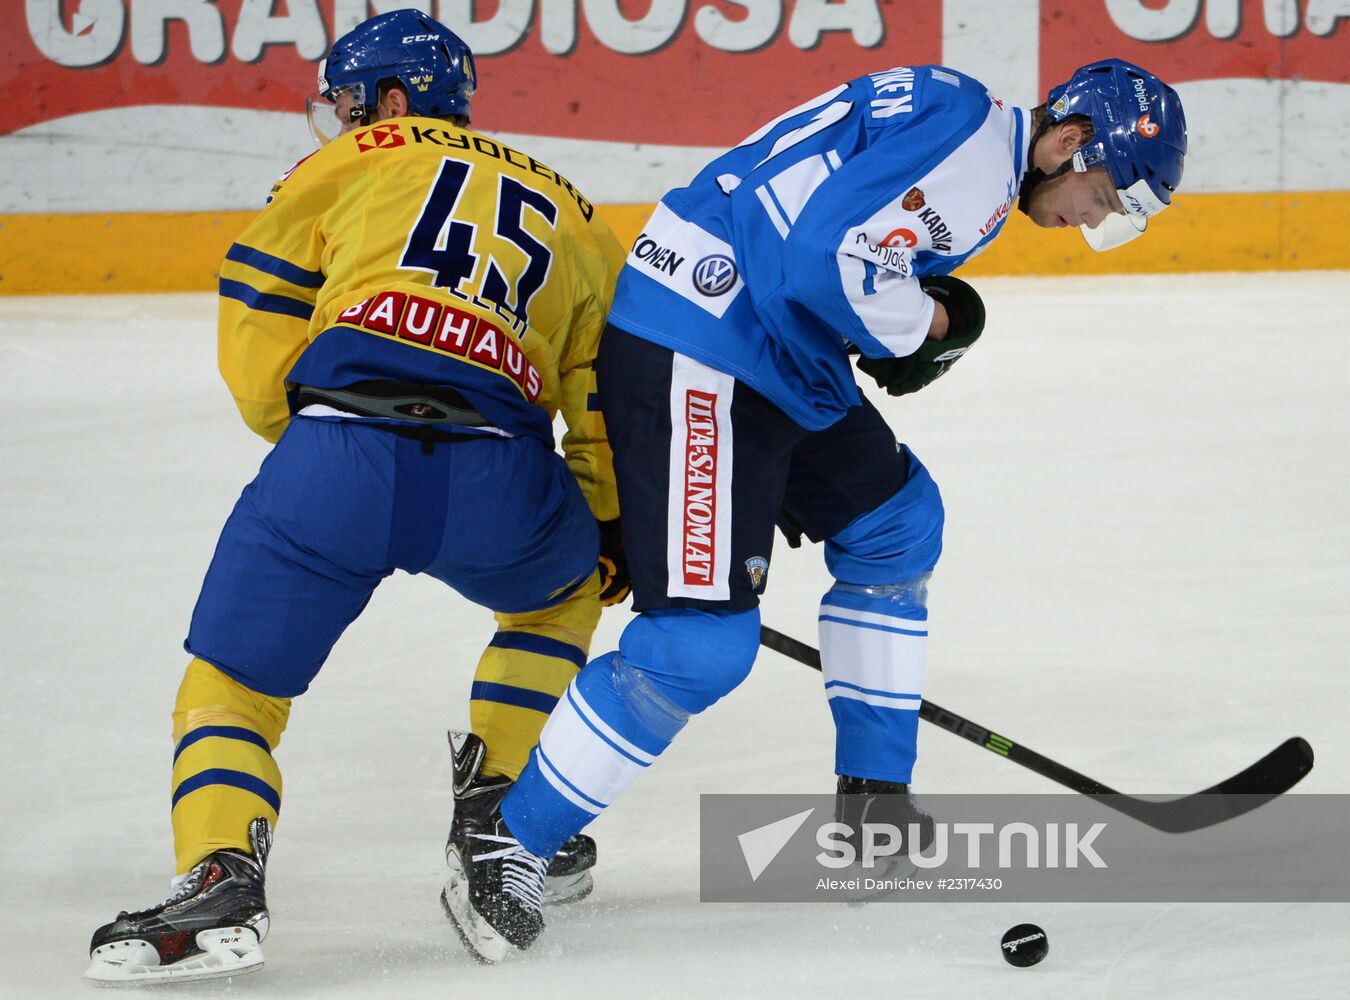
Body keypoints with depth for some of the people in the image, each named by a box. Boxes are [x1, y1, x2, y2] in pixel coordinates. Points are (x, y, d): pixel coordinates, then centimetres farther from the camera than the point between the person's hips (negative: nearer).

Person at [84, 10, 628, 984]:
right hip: (496, 481, 2)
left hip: (338, 457, -2)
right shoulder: (571, 214, 31)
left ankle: (219, 881, -14)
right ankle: (497, 808, 30)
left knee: (231, 684, 10)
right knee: (563, 584, 36)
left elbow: (257, 318, 16)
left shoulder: (358, 161, 21)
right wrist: (611, 528, 39)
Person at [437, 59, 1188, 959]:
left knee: (897, 521, 23)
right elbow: (838, 255, -26)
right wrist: (926, 323, -7)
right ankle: (506, 851, -4)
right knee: (702, 641, -14)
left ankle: (873, 796, 32)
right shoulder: (966, 127, -14)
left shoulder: (980, 163, 20)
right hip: (691, 355, -11)